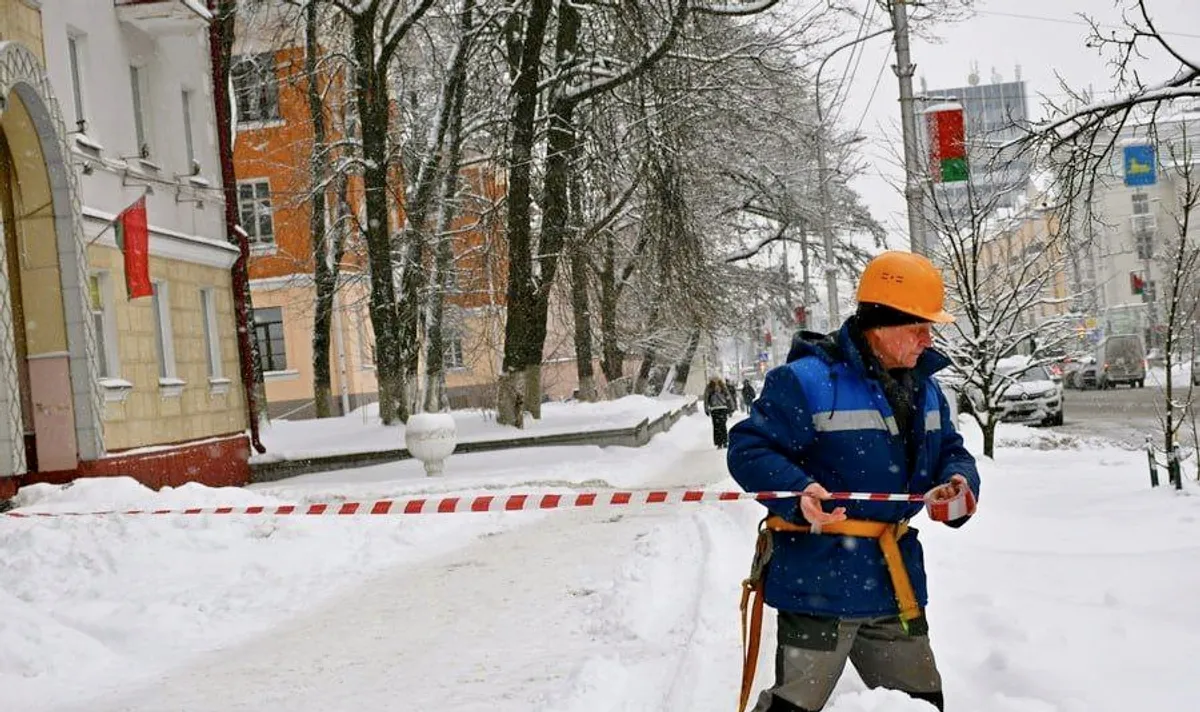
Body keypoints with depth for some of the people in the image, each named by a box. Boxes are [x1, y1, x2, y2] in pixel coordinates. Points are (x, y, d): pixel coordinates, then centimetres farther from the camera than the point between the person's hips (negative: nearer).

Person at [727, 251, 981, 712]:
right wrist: (798, 493, -34)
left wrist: (959, 483, -7)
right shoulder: (806, 380, -17)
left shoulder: (924, 388, 9)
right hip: (819, 581, -7)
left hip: (897, 580, 7)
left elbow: (950, 451, 17)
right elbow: (748, 449, -17)